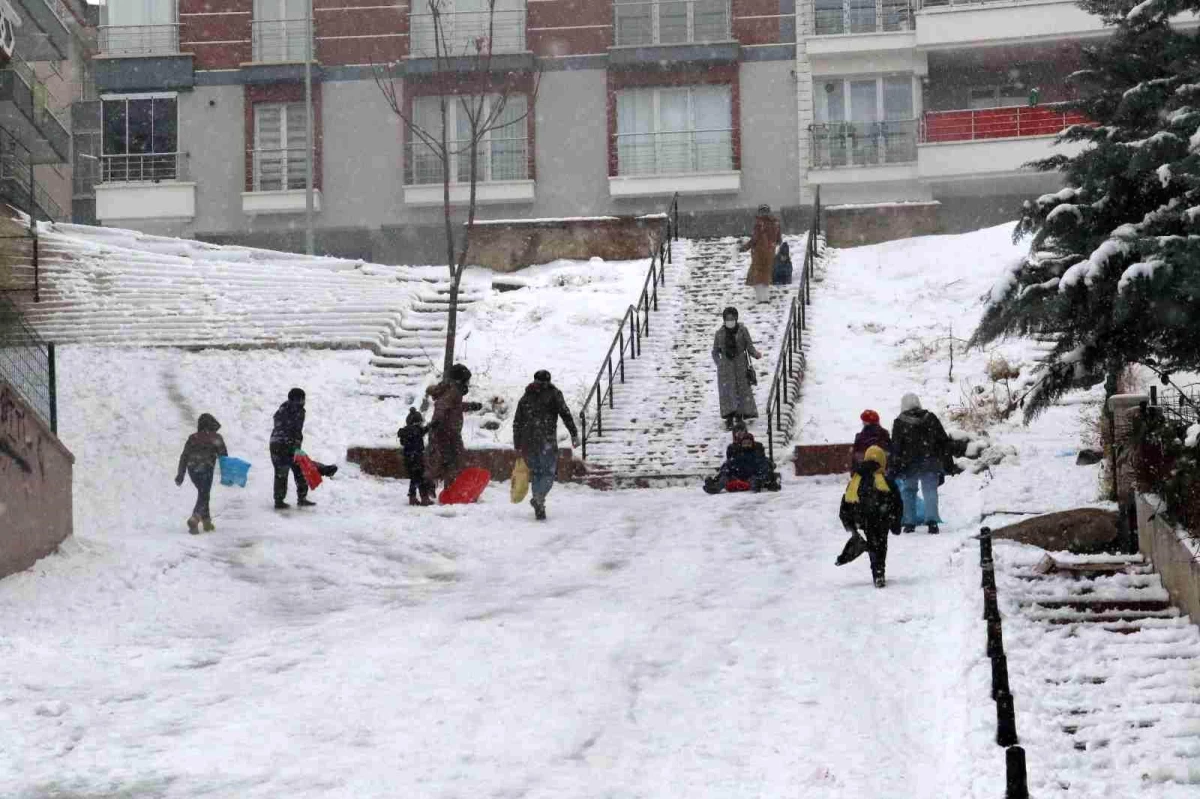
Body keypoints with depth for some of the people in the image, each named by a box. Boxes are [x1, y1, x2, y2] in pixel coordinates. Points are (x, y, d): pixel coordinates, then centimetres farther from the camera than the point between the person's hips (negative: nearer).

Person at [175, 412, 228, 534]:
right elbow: (223, 456, 0)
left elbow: (184, 457, 9)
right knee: (203, 496, -3)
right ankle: (194, 519, -23)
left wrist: (180, 475, 12)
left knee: (203, 494, 20)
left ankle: (206, 521, 20)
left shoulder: (193, 438, 10)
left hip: (192, 470, 4)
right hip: (205, 469, -4)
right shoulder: (216, 438, 1)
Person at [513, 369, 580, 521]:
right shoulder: (554, 393, 6)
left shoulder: (525, 397, 17)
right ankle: (539, 497, -28)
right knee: (549, 472, -2)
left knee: (536, 474, 12)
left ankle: (539, 511, 10)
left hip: (528, 442, 4)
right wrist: (574, 434, -3)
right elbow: (565, 414, -5)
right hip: (547, 440, -4)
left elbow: (517, 423, 15)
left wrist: (517, 446, 19)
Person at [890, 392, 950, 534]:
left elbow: (895, 447, -8)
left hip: (909, 465, -2)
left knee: (908, 492, 12)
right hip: (930, 464, 2)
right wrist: (943, 460, 15)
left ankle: (910, 523, 10)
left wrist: (894, 467, -3)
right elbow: (944, 440, 8)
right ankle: (932, 520, -16)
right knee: (930, 491, 2)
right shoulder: (930, 418, 4)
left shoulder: (899, 422, -5)